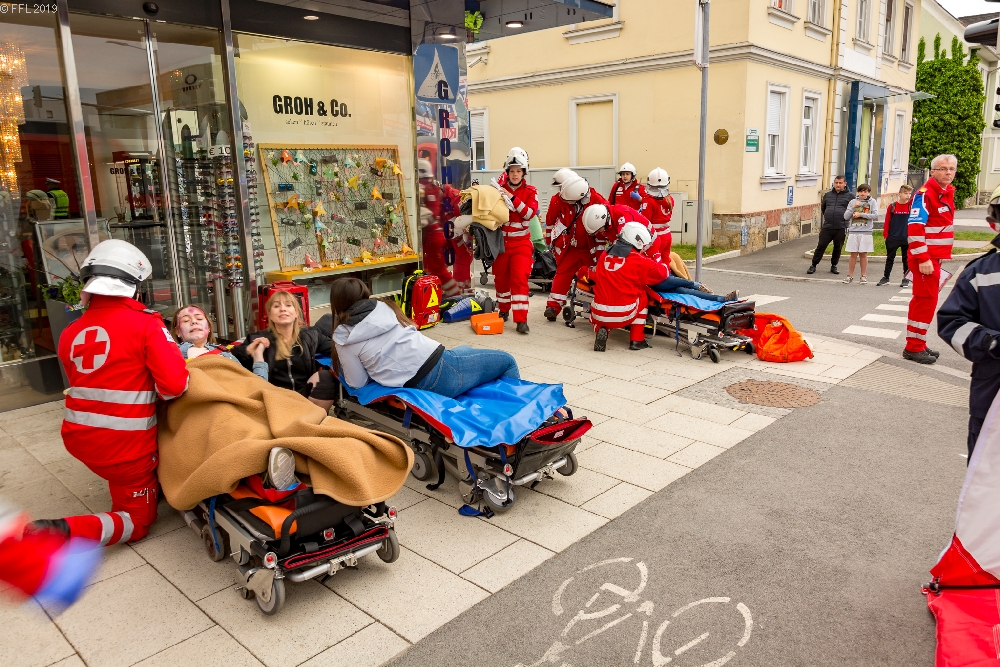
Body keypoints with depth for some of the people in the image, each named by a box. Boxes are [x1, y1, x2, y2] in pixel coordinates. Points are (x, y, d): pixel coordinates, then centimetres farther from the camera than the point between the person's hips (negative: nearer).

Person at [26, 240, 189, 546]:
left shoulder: (70, 333, 3)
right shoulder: (145, 323, -14)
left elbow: (94, 385, 12)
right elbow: (174, 385, -22)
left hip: (79, 435, 7)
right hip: (125, 444, -7)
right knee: (137, 522, 10)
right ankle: (61, 532, -12)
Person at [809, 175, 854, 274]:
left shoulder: (850, 196, 3)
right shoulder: (827, 195, 13)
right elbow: (822, 208, 27)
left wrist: (846, 217, 2)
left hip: (841, 228, -2)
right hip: (826, 227, 2)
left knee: (838, 248, 7)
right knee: (821, 246, 1)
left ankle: (834, 266, 22)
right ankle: (813, 265, 10)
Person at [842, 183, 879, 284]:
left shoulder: (872, 202, 4)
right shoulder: (853, 202, 8)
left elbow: (875, 216, -7)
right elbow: (846, 217, 3)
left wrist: (861, 214, -11)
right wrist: (853, 207, -10)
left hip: (866, 232, -1)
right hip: (853, 231, 1)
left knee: (863, 254, 4)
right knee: (853, 255, 3)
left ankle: (864, 276, 12)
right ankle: (850, 276, 10)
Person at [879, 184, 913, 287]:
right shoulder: (892, 206, -2)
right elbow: (887, 222, 0)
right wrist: (886, 235, -2)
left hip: (907, 239, 0)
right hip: (893, 238, 0)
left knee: (906, 259, 8)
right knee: (890, 258, 11)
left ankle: (906, 279, 17)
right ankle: (885, 277, 21)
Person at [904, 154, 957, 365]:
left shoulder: (947, 193, 14)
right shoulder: (925, 194, -15)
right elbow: (915, 228, -22)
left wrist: (940, 256, 20)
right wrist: (923, 259, -25)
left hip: (936, 256, 9)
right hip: (926, 257, -9)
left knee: (925, 300, 14)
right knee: (926, 300, -5)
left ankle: (918, 344, 24)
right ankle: (914, 347, 3)